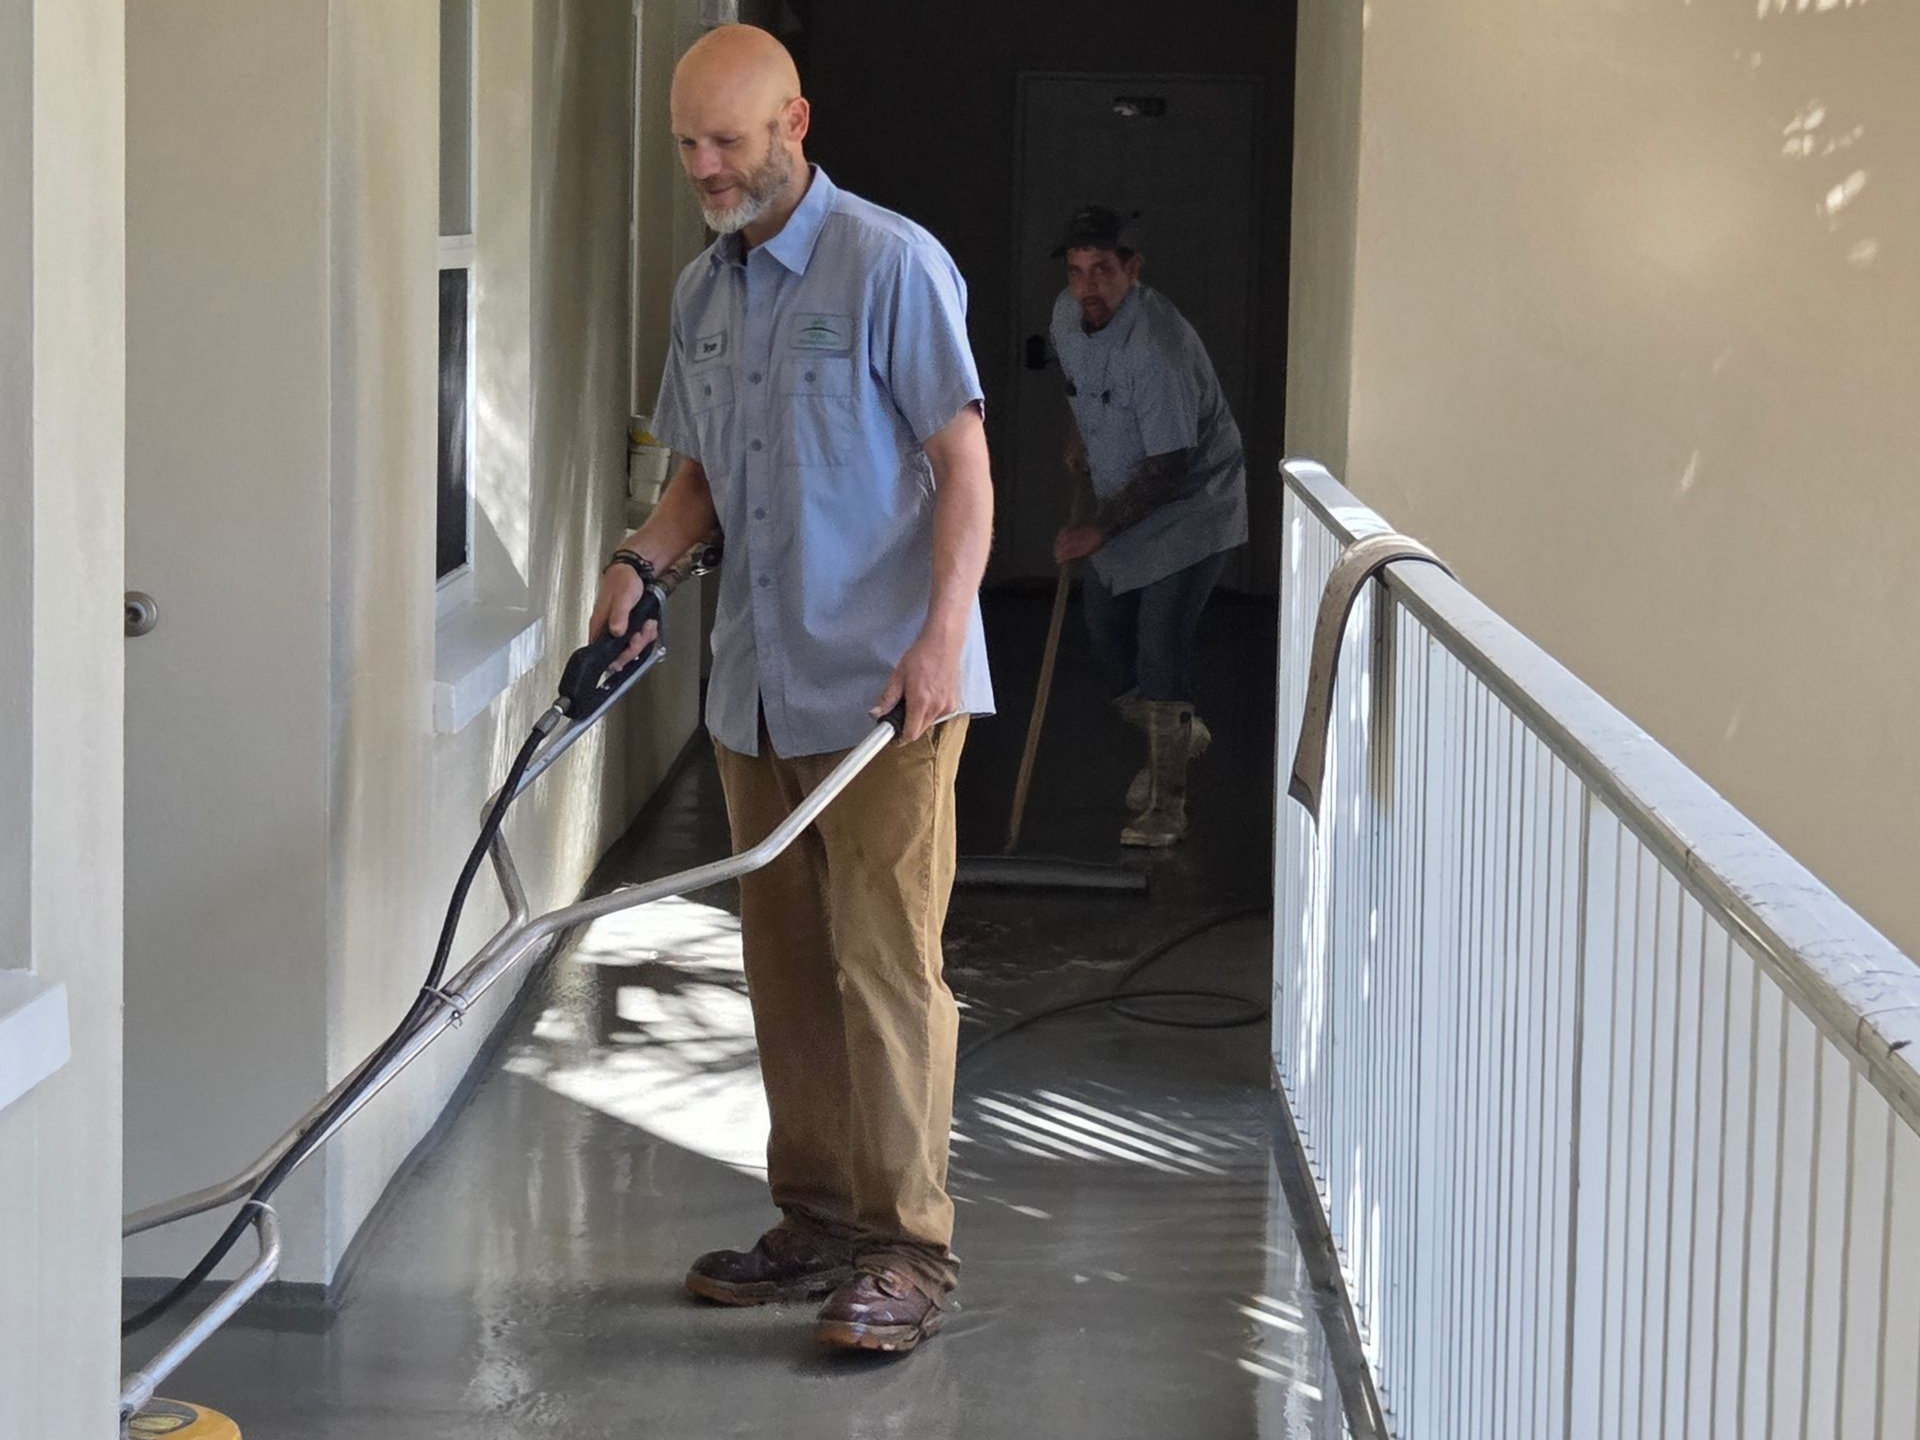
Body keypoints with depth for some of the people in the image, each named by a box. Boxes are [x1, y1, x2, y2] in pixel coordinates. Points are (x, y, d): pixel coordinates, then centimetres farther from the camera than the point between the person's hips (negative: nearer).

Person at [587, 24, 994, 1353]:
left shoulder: (892, 266, -9)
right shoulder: (702, 292, 13)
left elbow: (964, 463, -11)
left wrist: (942, 633, -22)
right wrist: (641, 561, 1)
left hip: (884, 689, -7)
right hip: (757, 689, 7)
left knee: (885, 966, -8)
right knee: (786, 969, 11)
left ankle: (908, 1249, -2)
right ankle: (819, 1222, 21)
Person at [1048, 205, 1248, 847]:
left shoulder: (1158, 347, -32)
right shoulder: (1069, 314, -6)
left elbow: (1169, 465, -30)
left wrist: (1099, 527, -30)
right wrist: (1076, 439, 11)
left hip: (1189, 509, -8)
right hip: (1119, 501, 8)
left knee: (1160, 647, -14)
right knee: (1105, 629, 14)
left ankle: (1166, 804, -5)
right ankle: (1178, 736, 39)